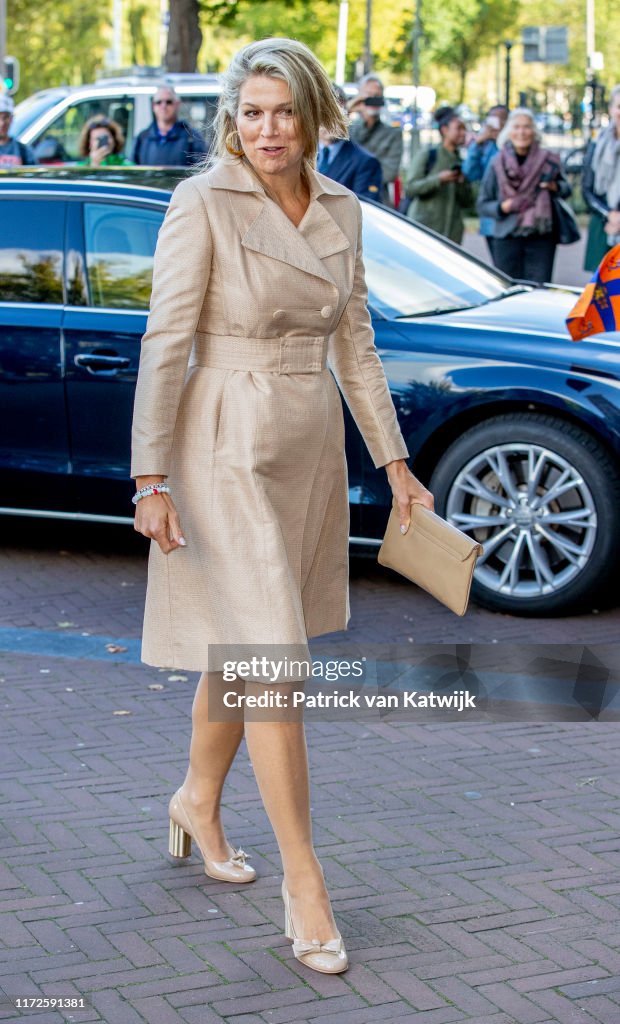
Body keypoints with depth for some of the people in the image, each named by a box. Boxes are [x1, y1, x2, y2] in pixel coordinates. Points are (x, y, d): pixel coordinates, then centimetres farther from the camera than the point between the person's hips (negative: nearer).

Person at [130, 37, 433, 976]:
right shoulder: (203, 204, -11)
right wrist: (151, 479, -14)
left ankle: (198, 802, 39)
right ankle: (303, 880, -1)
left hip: (311, 448, 6)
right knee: (272, 660, -8)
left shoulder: (341, 212, 7)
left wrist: (394, 460, 11)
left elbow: (355, 344, 13)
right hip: (229, 448, -6)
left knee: (243, 647, 17)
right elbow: (165, 346, -12)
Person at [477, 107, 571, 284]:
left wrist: (555, 187, -6)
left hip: (541, 238, 0)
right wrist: (501, 207, -12)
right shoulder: (497, 163, 4)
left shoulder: (548, 160, 4)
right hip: (507, 239, 0)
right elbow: (482, 205, 7)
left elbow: (567, 190, 16)